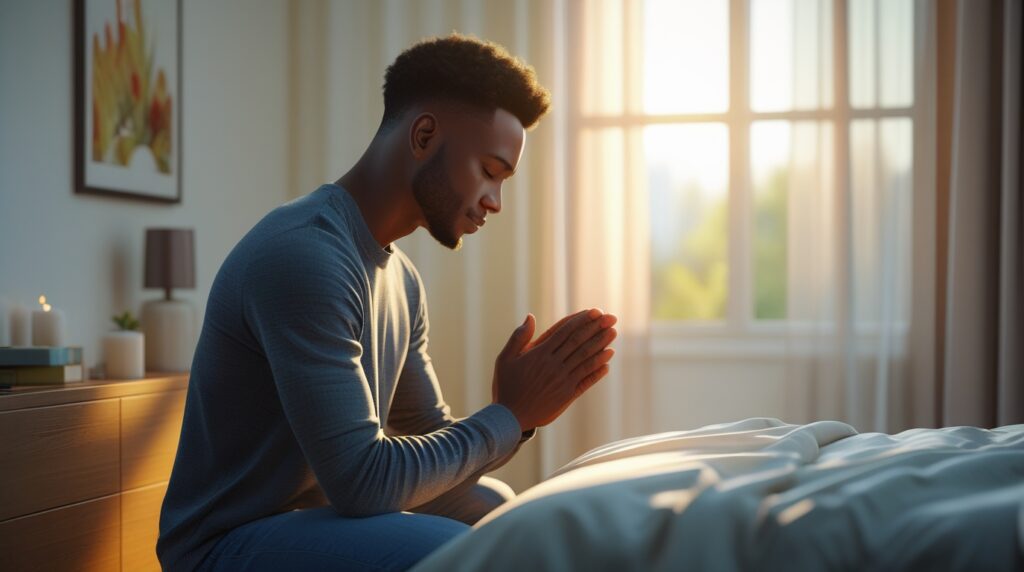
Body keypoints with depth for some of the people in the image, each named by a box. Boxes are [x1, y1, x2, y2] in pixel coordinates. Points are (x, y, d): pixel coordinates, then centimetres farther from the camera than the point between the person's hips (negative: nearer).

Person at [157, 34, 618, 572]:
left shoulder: (402, 279, 7)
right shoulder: (303, 254, -24)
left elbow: (430, 434, 10)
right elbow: (361, 481, -28)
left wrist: (520, 407, -9)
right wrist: (509, 414, -17)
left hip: (317, 512, 10)